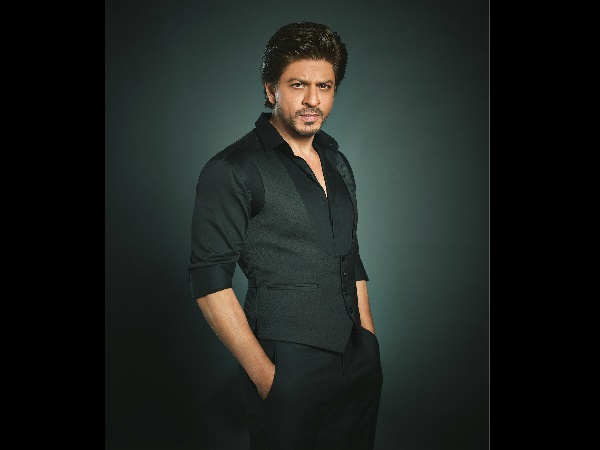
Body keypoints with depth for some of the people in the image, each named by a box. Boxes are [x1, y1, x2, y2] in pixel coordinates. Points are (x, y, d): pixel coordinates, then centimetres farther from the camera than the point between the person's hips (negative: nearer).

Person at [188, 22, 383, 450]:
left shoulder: (338, 164, 11)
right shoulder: (231, 171, -10)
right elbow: (210, 282, -13)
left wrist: (372, 349, 11)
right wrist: (264, 375, -16)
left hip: (359, 365, 6)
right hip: (288, 369, -6)